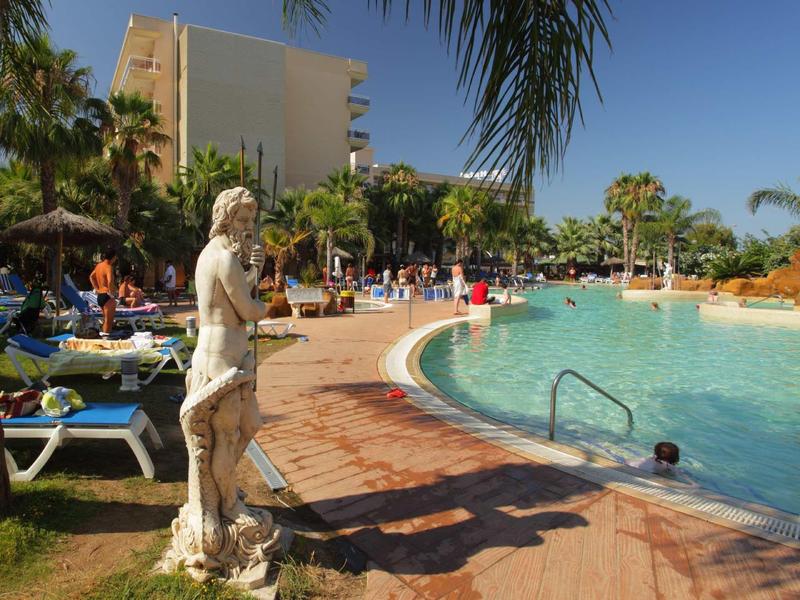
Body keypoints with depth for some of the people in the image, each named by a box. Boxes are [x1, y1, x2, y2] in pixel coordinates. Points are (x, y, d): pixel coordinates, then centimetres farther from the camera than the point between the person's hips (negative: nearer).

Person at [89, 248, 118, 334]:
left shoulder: (99, 265, 12)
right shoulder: (108, 267, -16)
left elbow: (91, 277, 26)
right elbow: (110, 281, -32)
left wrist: (96, 288, 21)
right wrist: (111, 292, -20)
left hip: (99, 295, 9)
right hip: (107, 296, -9)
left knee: (106, 320, 18)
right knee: (108, 321, -3)